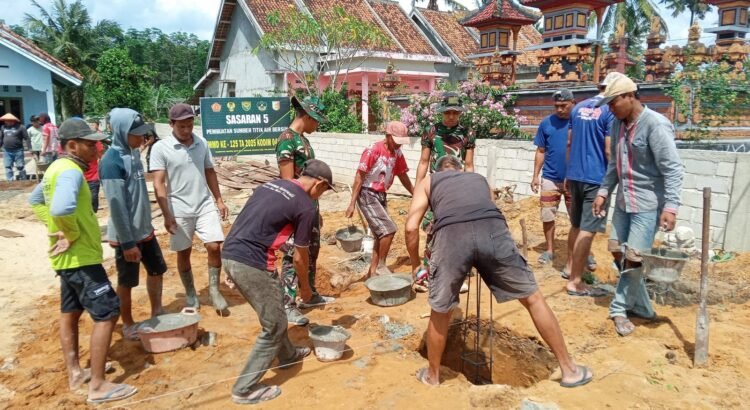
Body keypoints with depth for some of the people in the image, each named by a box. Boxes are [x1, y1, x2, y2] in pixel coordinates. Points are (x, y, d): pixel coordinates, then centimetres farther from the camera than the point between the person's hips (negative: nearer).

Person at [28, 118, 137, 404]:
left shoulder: (57, 168, 10)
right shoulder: (71, 171, -22)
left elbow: (35, 200, 24)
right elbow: (62, 208, -41)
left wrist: (55, 227, 13)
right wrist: (73, 234, -23)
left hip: (68, 257, 11)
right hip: (81, 256, -11)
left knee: (70, 312, 18)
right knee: (107, 313, -6)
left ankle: (75, 373, 32)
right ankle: (98, 386, 0)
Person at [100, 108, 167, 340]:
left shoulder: (134, 153, 5)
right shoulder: (112, 162, -21)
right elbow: (117, 206, -22)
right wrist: (128, 242, -20)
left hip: (145, 230, 8)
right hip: (126, 235, -8)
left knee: (157, 269, 19)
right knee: (127, 282, 8)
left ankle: (157, 312, 37)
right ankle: (128, 325, 25)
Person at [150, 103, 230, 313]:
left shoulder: (202, 144, 4)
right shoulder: (161, 148, -8)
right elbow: (158, 184, -11)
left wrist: (219, 200, 12)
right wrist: (167, 215, -17)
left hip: (205, 205, 3)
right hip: (179, 210, -2)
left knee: (214, 247, -6)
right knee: (183, 253, 9)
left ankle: (214, 289, 12)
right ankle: (190, 294, 26)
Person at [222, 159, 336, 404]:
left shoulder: (270, 185, 18)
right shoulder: (307, 206, -4)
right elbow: (300, 257, 2)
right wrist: (305, 287, 21)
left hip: (230, 256, 9)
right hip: (251, 263, -9)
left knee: (275, 307, 27)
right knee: (274, 326, 8)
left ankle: (288, 355, 46)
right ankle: (245, 389, 16)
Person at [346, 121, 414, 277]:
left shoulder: (397, 153, 2)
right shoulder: (373, 150, -17)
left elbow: (403, 176, 14)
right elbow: (359, 177, -16)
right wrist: (352, 203, -17)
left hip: (381, 195, 8)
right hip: (367, 195, -8)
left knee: (381, 234, 10)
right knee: (389, 229, -14)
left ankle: (373, 271, 21)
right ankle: (381, 266, 2)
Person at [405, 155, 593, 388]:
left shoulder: (428, 181, 32)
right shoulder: (479, 179, 40)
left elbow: (411, 227, 20)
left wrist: (415, 264, 34)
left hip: (451, 235, -1)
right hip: (493, 230, 2)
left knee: (440, 312, 19)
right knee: (533, 299, 19)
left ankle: (432, 376, 38)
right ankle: (569, 369, 31)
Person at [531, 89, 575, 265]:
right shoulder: (546, 123, 0)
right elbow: (541, 151, 5)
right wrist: (535, 176, 2)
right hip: (550, 178, 2)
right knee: (547, 216, 7)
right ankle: (550, 250, 22)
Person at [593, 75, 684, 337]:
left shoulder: (655, 125, -17)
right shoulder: (618, 124, 6)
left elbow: (673, 169, -19)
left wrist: (671, 206, -25)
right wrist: (603, 192, 12)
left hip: (648, 204, -8)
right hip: (623, 201, 8)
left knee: (633, 259, -5)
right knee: (618, 253, 12)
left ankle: (620, 308, 13)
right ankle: (641, 307, 26)